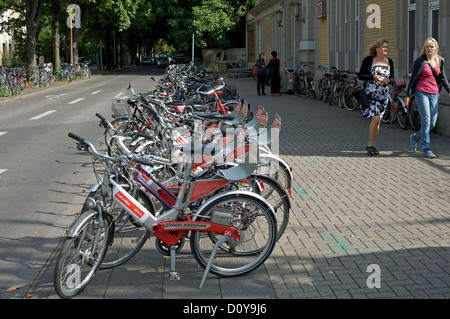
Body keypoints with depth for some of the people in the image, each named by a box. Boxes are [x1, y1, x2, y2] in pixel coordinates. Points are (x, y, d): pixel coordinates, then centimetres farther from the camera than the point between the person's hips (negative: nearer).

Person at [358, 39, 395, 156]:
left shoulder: (389, 61, 10)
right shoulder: (368, 60, -3)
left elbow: (392, 78, 13)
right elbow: (360, 76, -3)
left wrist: (388, 80, -10)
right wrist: (373, 77, -17)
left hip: (383, 94, 5)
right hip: (371, 92, -5)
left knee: (378, 120, 6)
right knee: (376, 118, -17)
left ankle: (372, 145, 15)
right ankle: (370, 145, -3)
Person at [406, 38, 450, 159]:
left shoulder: (440, 61, 10)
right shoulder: (420, 61, -3)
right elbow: (413, 78, 0)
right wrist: (408, 95, -2)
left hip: (434, 94, 5)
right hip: (422, 93, -5)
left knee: (433, 123, 3)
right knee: (426, 121, -8)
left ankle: (415, 137, 28)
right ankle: (426, 149, 1)